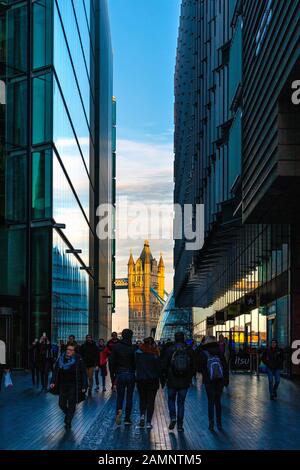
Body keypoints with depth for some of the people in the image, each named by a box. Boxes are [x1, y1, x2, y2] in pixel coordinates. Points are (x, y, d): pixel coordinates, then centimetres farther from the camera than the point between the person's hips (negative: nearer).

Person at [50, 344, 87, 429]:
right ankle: (68, 414, 35)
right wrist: (53, 382, -2)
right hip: (62, 385, 3)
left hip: (73, 386, -3)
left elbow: (83, 373, -5)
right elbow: (55, 371, 8)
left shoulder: (78, 360, -7)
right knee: (62, 404, 5)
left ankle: (68, 422, 12)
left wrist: (84, 386, -8)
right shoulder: (61, 359, 2)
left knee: (71, 404, -1)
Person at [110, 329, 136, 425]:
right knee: (129, 397, 8)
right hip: (131, 375, -1)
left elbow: (112, 362, -1)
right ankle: (127, 419, 9)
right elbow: (136, 362, -8)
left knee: (120, 396, 11)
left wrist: (113, 373, 7)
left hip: (120, 374, 1)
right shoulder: (133, 348, -9)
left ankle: (119, 411, -18)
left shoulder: (116, 347, -3)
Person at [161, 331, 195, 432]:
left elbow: (164, 366, -2)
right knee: (181, 403, 8)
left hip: (172, 382, -1)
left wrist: (163, 380, 8)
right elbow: (193, 366, 8)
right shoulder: (189, 351, 1)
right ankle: (180, 425, 7)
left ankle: (173, 417, -2)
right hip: (184, 382, 2)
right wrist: (190, 379, 20)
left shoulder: (169, 350, -5)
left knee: (171, 400, 18)